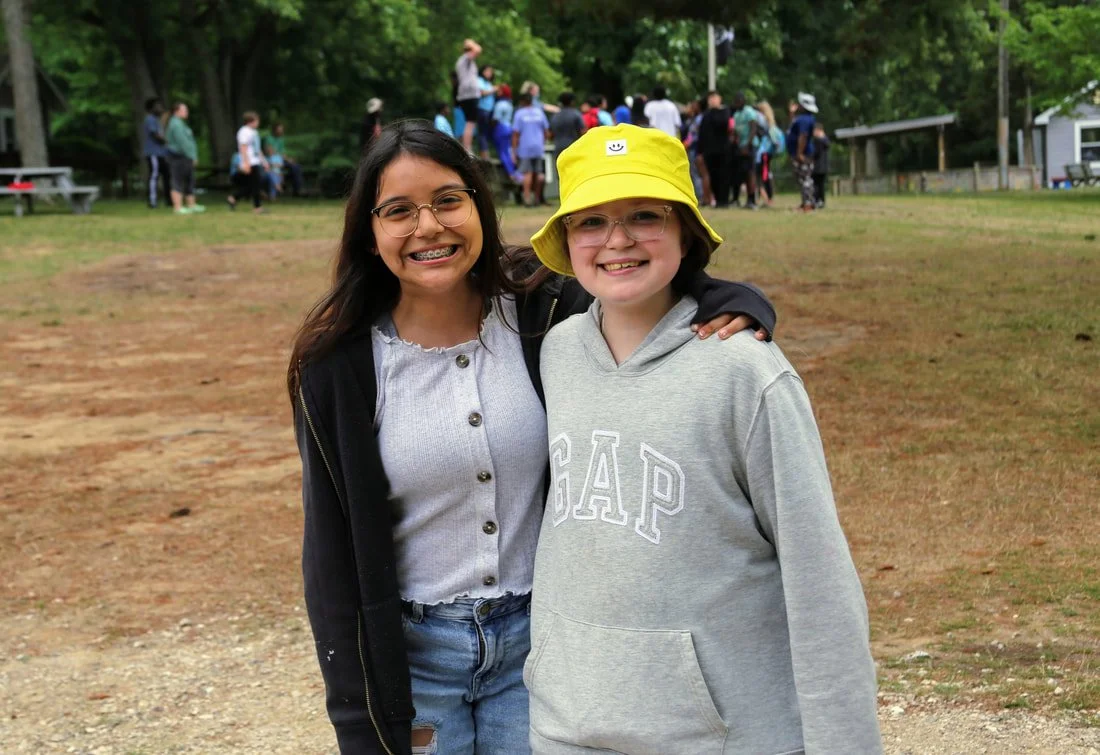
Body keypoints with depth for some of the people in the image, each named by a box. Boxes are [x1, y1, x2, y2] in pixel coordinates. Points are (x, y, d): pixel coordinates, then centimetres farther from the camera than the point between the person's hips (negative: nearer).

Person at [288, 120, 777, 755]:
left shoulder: (544, 313, -7)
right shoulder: (340, 367, -9)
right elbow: (333, 553, -5)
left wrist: (737, 306, -20)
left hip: (537, 638, 1)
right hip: (411, 651, -1)